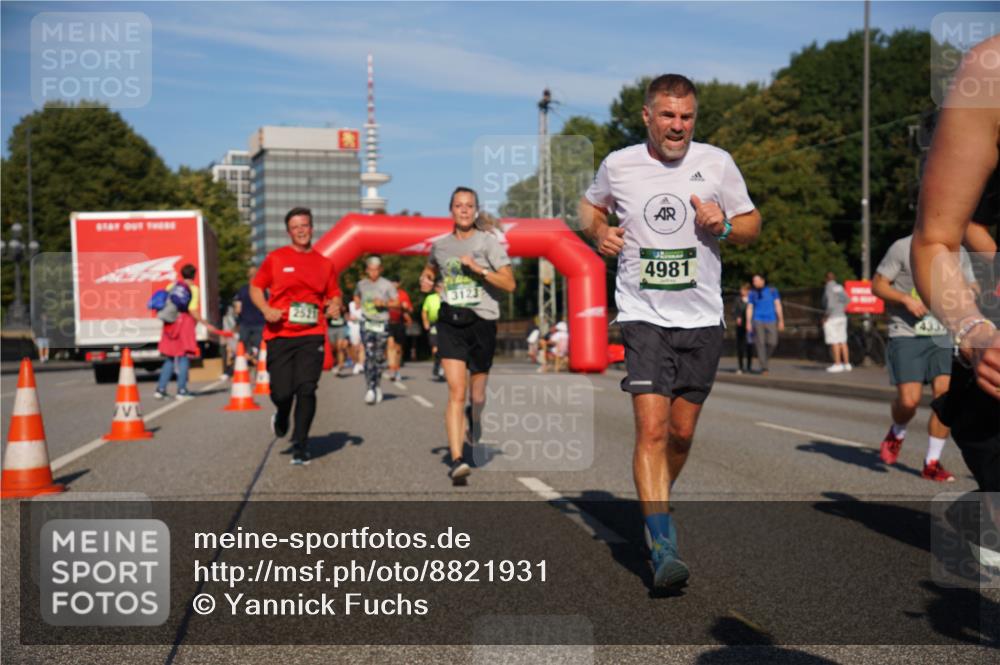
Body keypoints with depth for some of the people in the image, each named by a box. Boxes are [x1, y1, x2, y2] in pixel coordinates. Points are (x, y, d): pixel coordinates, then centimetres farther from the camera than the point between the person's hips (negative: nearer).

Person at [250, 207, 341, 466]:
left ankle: (300, 444, 3)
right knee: (281, 392, -2)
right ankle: (282, 415, 35)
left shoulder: (324, 264, 10)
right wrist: (266, 310, -8)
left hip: (312, 335, 1)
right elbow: (255, 287, 10)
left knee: (306, 389, -10)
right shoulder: (275, 259, 5)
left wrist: (335, 306, -4)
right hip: (280, 335, -1)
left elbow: (334, 294, 19)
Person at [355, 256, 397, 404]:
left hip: (382, 323, 0)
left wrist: (384, 303, -14)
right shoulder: (361, 284, 8)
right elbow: (356, 296, 29)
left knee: (379, 357, 6)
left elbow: (396, 302, 2)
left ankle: (377, 385, 25)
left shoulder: (387, 285, 1)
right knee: (369, 355, -15)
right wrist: (359, 306, 12)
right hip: (367, 323, 0)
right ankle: (370, 388, -19)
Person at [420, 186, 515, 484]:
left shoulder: (488, 242, 0)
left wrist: (479, 269, -17)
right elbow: (430, 270, 32)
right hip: (450, 324, 1)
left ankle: (474, 418, 48)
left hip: (482, 322, -1)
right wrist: (425, 280, 9)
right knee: (456, 392, -14)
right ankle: (457, 460, -18)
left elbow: (509, 283, -6)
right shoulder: (440, 245, 10)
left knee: (477, 395, 10)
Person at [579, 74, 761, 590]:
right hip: (644, 315, -2)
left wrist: (724, 224, -10)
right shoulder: (618, 165, 2)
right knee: (652, 427, -15)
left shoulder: (717, 163, 2)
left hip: (702, 318, 2)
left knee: (681, 433, 8)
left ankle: (653, 509, 35)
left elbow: (752, 225, 12)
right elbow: (591, 204, 22)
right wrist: (598, 230, 0)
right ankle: (662, 547, -14)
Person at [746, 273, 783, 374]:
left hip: (771, 321, 0)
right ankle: (763, 367, -5)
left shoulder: (772, 290, 7)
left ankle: (764, 358, 19)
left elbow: (778, 305, 6)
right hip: (758, 321, 0)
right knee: (760, 344, -8)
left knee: (772, 343, -8)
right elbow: (749, 308, 8)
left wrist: (781, 320, 1)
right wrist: (748, 322, -1)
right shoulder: (752, 293, 8)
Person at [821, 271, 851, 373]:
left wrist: (826, 316, -12)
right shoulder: (840, 287, 9)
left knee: (834, 342, -6)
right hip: (841, 317, 7)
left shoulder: (828, 287, -11)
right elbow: (845, 300, 8)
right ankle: (847, 364, 9)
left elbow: (830, 303, -19)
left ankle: (837, 364, -7)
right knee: (842, 342, 9)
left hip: (831, 318, -7)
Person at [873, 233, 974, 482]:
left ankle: (932, 463, 2)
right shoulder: (902, 248, -4)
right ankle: (897, 433, 25)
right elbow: (877, 285, -1)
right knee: (909, 400, -12)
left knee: (946, 394, -11)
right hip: (906, 335, -3)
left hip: (943, 335, 4)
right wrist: (906, 299, -17)